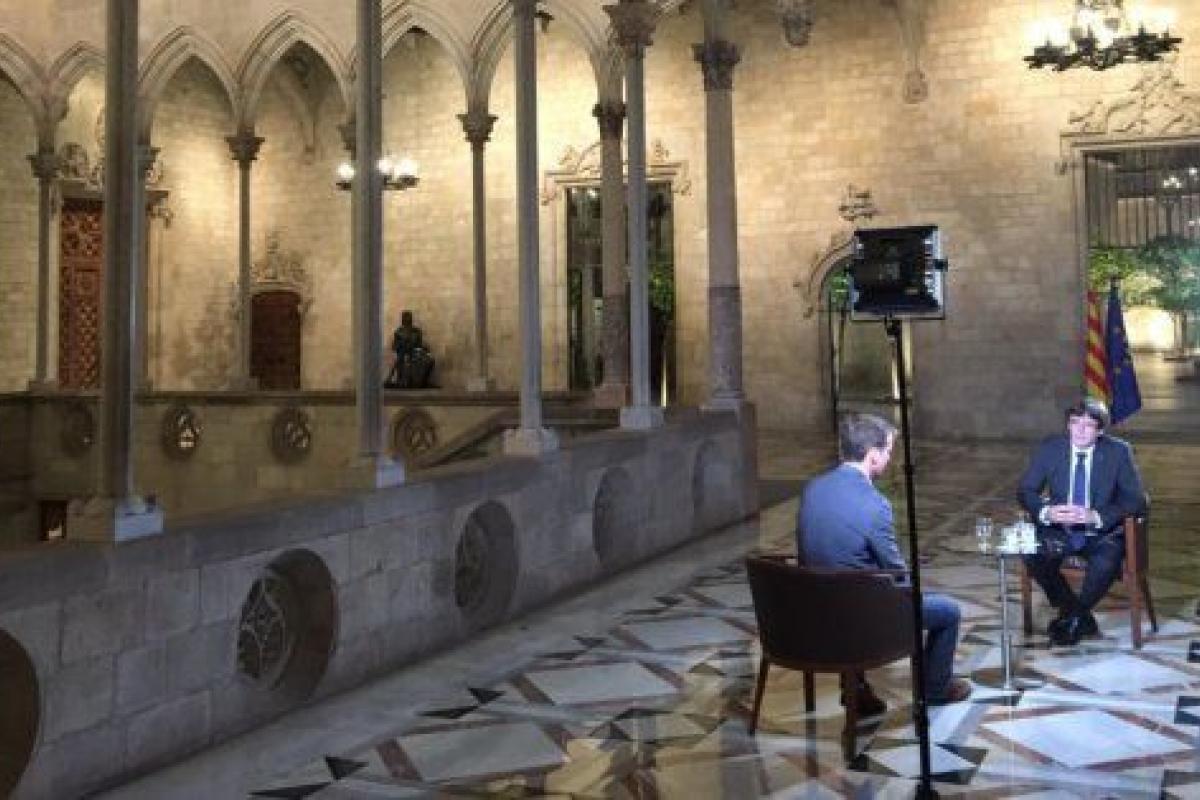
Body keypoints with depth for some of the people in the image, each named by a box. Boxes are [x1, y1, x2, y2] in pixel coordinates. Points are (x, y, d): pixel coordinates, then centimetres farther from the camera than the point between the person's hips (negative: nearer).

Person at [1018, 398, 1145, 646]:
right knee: (1032, 555, -28)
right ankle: (1081, 617, -5)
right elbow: (1025, 490, 0)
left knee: (1107, 562, -34)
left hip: (1101, 533, -2)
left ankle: (1072, 618, -5)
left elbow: (1136, 499, -9)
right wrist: (1046, 511, -23)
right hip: (1059, 530, 2)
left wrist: (1097, 516, -25)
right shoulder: (1050, 447, -2)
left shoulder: (1118, 451, -6)